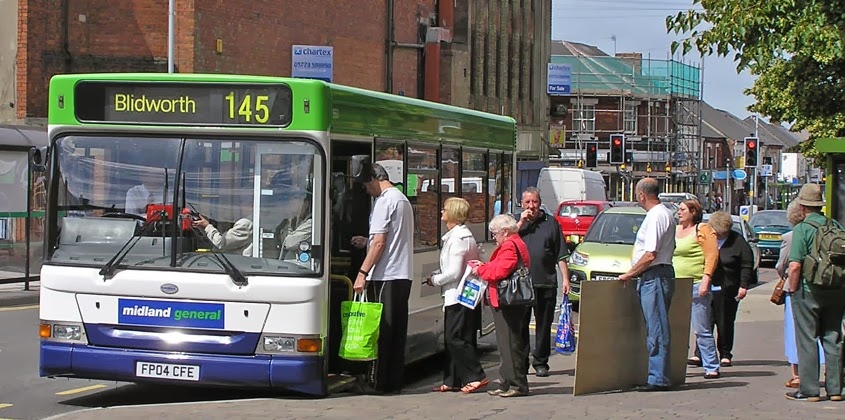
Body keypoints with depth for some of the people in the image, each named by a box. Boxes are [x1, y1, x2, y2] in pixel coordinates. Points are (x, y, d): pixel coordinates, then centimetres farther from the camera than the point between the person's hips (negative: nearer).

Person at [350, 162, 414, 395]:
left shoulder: (385, 201, -11)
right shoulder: (403, 199, 18)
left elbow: (379, 242, -18)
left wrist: (363, 273, -17)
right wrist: (367, 242, 27)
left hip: (385, 277, -9)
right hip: (403, 275, 9)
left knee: (381, 331, -4)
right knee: (397, 331, 9)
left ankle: (380, 383, -2)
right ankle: (395, 382, 11)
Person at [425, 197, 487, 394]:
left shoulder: (458, 238, -16)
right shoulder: (461, 235, 15)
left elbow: (454, 272, -20)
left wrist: (434, 280, -7)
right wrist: (438, 277, 13)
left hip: (459, 297, -10)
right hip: (458, 296, 10)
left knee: (456, 339, -9)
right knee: (452, 339, 11)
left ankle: (476, 377, -8)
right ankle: (452, 381, 13)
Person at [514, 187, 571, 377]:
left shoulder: (550, 222, 7)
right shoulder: (516, 222, 11)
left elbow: (561, 254, 8)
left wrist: (565, 278, 1)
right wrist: (520, 223, -8)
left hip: (546, 283, 0)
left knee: (544, 324, 5)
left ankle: (541, 362, 13)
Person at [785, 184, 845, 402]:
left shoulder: (802, 229, -11)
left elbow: (795, 265, -17)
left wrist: (792, 289, -4)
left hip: (809, 291, -5)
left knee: (807, 341, 2)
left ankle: (809, 390, 4)